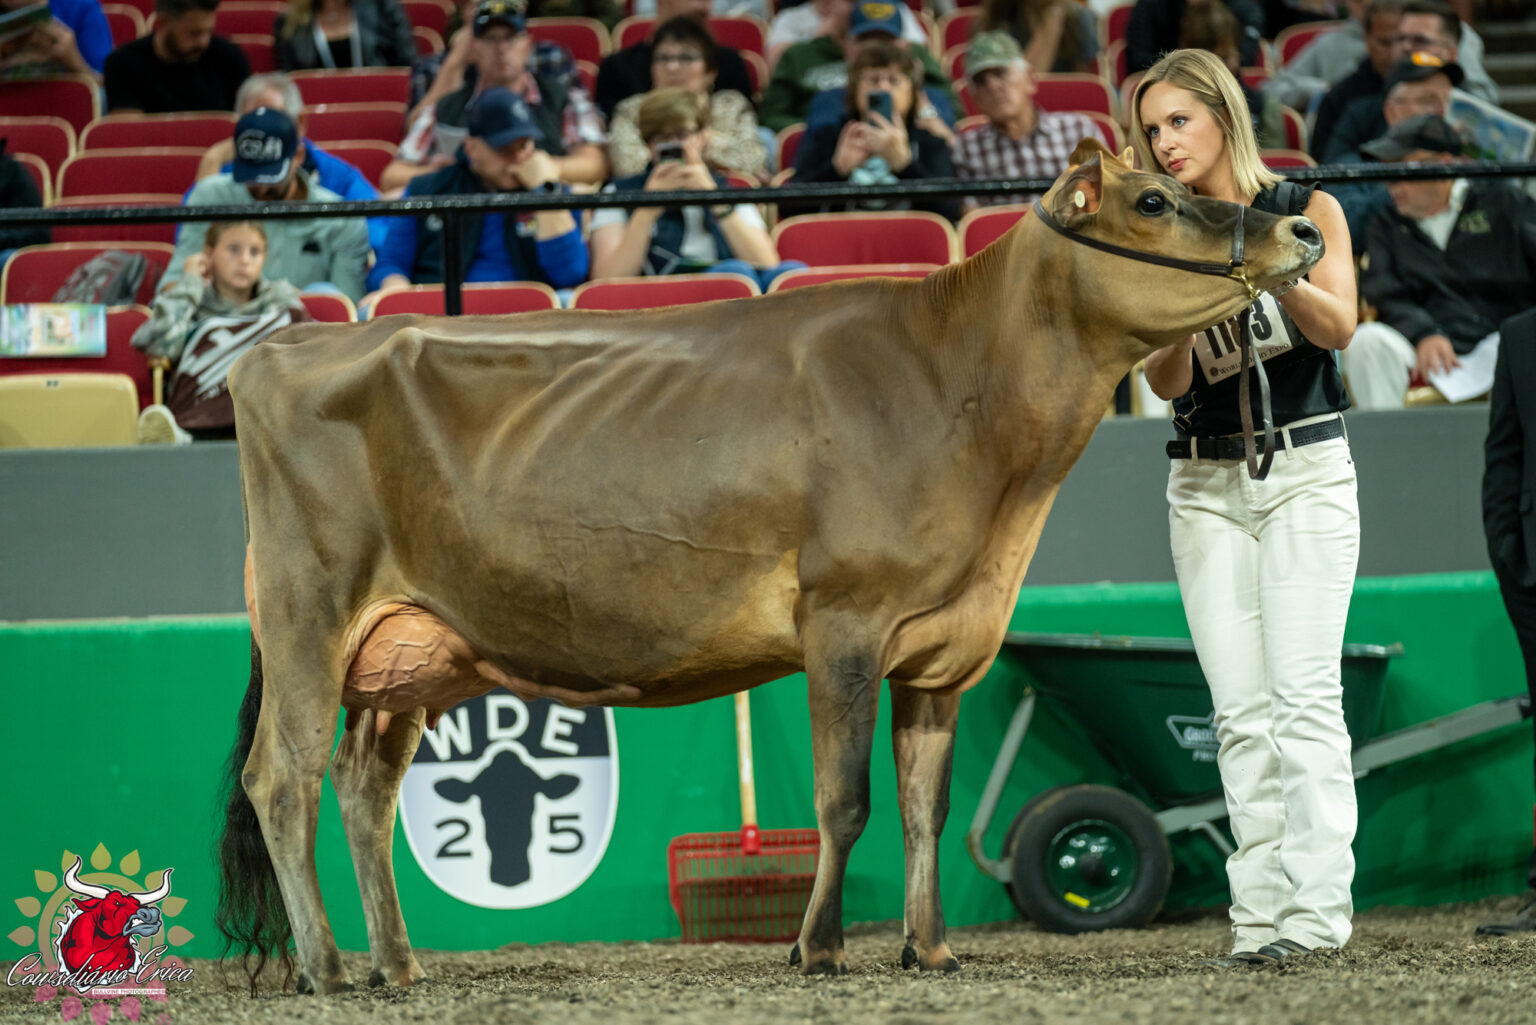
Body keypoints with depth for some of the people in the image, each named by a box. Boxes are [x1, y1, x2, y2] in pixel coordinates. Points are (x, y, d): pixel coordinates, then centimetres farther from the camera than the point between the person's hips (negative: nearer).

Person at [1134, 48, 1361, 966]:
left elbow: (1338, 324, -13)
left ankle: (1315, 909, -17)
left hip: (1306, 472, -3)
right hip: (1206, 486, 3)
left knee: (1304, 693, -13)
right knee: (1240, 709, -1)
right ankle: (1260, 912, -2)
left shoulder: (1307, 211, 2)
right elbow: (1167, 381, -3)